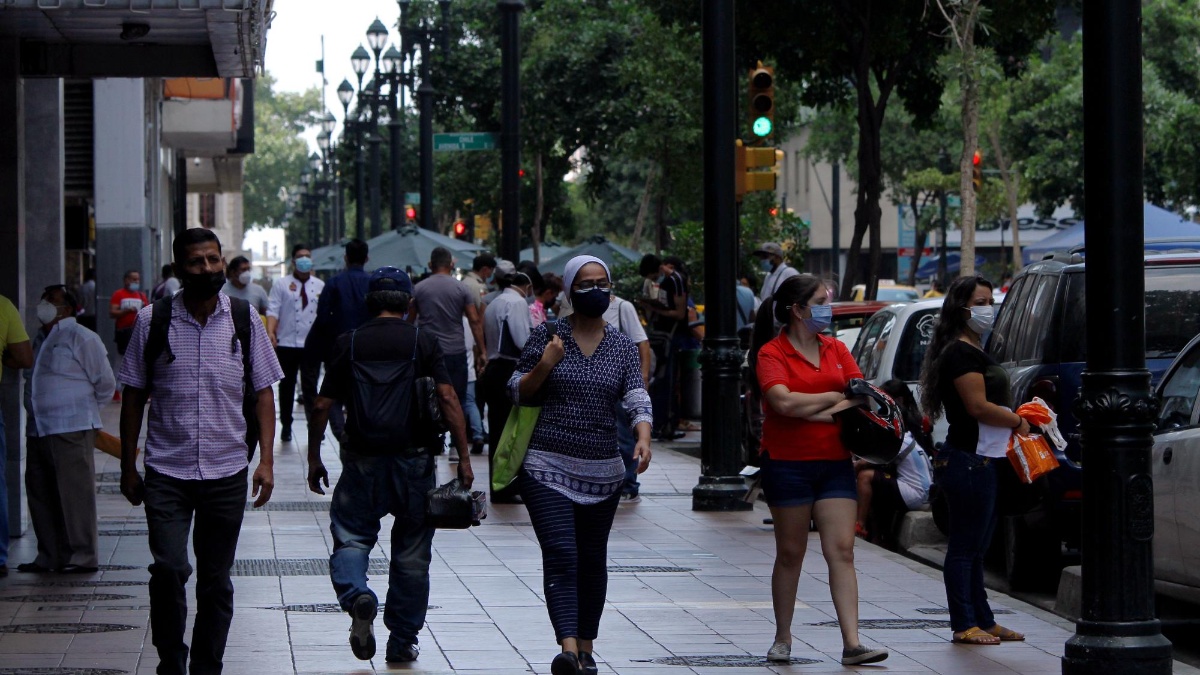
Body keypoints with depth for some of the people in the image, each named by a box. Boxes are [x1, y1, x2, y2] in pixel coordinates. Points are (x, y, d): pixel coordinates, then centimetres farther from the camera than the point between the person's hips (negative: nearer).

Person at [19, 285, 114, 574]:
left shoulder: (81, 339, -6)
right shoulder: (40, 340, 18)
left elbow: (105, 384, -3)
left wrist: (82, 407, 6)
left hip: (71, 430, -8)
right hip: (38, 429, 8)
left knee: (75, 494, -7)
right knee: (40, 494, 9)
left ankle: (82, 556, -3)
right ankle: (49, 556, 16)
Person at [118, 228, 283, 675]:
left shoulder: (244, 320, 3)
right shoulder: (152, 321, -1)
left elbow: (263, 392, 7)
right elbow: (134, 397, 6)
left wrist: (266, 461, -2)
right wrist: (128, 467, 5)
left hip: (227, 471, 2)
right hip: (166, 470, -1)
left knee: (216, 580, 7)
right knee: (169, 570, -14)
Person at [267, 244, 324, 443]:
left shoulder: (320, 286, 11)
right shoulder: (281, 284, 2)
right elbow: (273, 311, -5)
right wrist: (270, 332, -20)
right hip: (287, 343, -1)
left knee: (310, 387, -3)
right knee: (287, 386, 8)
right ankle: (286, 426, 18)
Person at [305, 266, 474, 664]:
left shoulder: (349, 343, 2)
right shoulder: (424, 342, 0)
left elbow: (323, 405, 2)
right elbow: (447, 399, -8)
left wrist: (314, 458, 12)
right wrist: (464, 457, -5)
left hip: (362, 463, 0)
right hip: (413, 460, 0)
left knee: (350, 538, 8)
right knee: (411, 553, 10)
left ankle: (357, 596, -23)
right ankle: (403, 642, 15)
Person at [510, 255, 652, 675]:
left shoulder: (622, 347, 7)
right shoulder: (546, 337, 0)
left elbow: (637, 398, -3)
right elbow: (517, 393, 4)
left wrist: (643, 437, -22)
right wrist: (544, 365, -15)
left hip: (603, 471, 3)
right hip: (548, 467, -3)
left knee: (592, 560, 10)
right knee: (560, 555, -16)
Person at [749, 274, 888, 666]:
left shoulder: (836, 349, 11)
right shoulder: (772, 353, -6)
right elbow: (783, 401, -21)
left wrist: (820, 412, -13)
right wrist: (838, 399, -9)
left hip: (834, 463, 4)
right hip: (787, 464, -4)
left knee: (842, 552, -4)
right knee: (790, 554, 6)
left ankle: (852, 644, -9)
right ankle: (783, 639, 19)